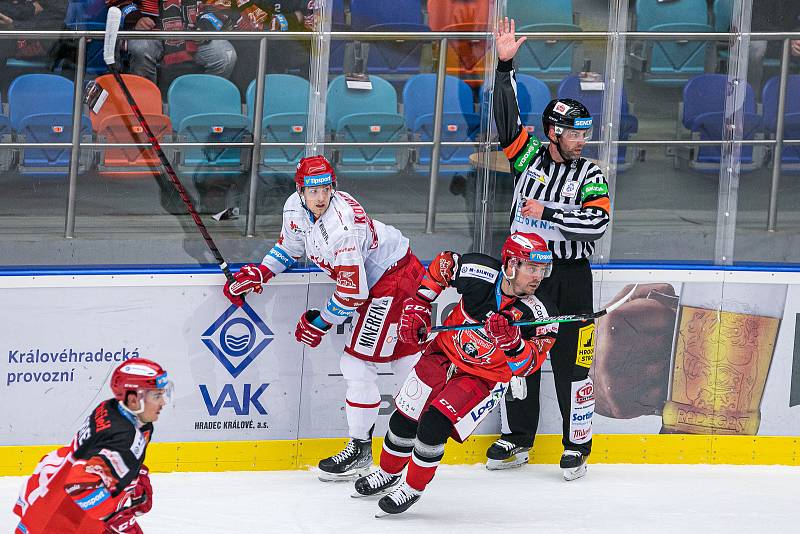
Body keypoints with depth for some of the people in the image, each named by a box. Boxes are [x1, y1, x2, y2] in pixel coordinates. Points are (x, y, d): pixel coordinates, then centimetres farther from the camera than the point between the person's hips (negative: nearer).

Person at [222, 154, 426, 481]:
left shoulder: (341, 227, -34)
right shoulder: (295, 207, -8)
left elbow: (352, 294, -28)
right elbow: (290, 246, 15)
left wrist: (320, 323, -15)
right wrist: (259, 273, 0)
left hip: (394, 278, -9)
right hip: (372, 279, 9)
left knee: (358, 363, -8)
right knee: (405, 356, 20)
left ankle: (360, 449, 1)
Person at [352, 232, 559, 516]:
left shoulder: (540, 314, -26)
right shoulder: (477, 271, -22)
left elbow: (527, 365, -28)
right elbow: (443, 264, -1)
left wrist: (511, 340, -48)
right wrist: (417, 306, -1)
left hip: (486, 376, -3)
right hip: (445, 352, 3)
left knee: (433, 425, -17)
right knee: (405, 418, 7)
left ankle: (413, 488, 6)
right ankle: (388, 473, 36)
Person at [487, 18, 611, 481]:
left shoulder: (591, 176, -2)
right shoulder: (530, 155, 4)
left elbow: (597, 222, -16)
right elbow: (506, 116, -1)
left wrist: (548, 213, -18)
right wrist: (505, 67, -10)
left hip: (570, 279, -3)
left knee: (572, 363, -3)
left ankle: (577, 446, 6)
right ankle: (518, 440, 21)